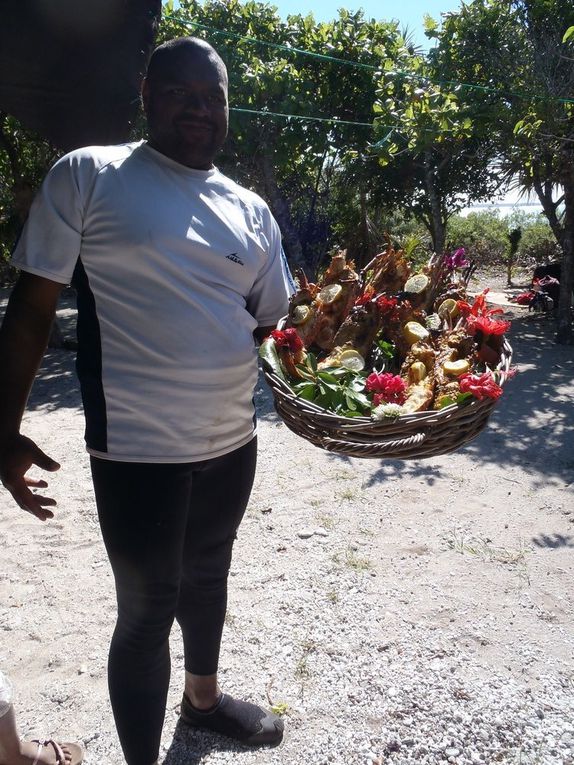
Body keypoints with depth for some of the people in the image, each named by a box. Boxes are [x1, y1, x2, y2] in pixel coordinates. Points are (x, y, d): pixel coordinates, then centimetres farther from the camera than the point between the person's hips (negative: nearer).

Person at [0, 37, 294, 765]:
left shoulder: (250, 210, 8)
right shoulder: (87, 175, -5)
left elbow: (274, 323, 11)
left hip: (233, 439, 6)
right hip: (138, 449, -5)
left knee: (207, 576, 24)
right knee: (147, 608, 8)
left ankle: (203, 697, 52)